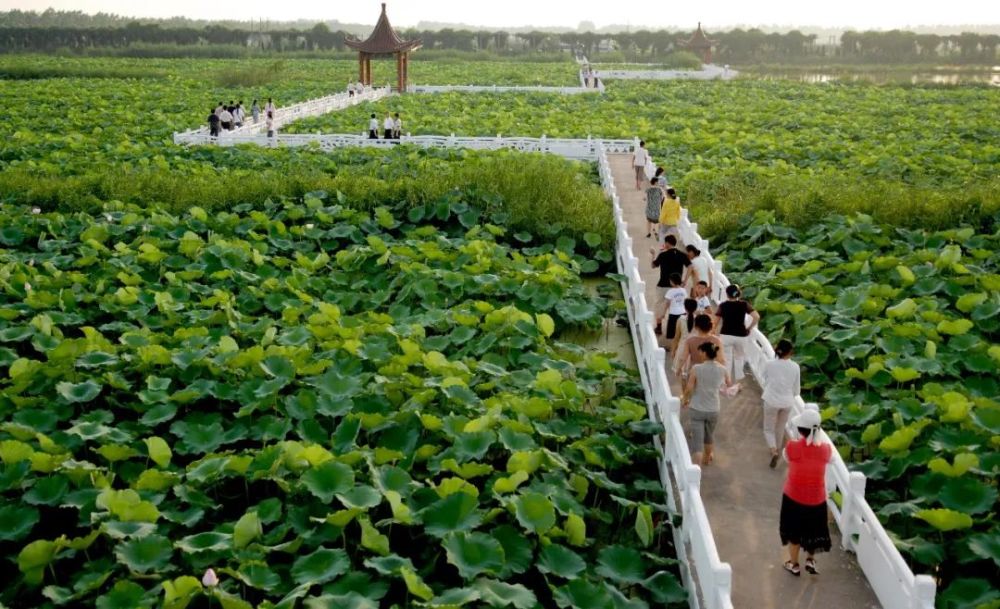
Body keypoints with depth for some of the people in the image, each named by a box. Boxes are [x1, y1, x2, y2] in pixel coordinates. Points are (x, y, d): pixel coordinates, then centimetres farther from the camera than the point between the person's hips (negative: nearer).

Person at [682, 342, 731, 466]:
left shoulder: (696, 369, -17)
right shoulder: (722, 369, -7)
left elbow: (689, 388, -12)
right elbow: (728, 384, 11)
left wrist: (685, 400, 7)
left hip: (697, 409, -3)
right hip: (713, 410, 3)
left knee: (697, 441, -1)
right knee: (708, 436, 27)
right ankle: (708, 458, 50)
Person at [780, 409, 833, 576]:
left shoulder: (792, 447, -22)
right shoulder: (825, 449, -15)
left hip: (794, 496, -1)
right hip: (817, 498, 1)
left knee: (794, 531, 19)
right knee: (813, 530, 27)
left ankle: (794, 564, 32)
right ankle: (810, 559, 30)